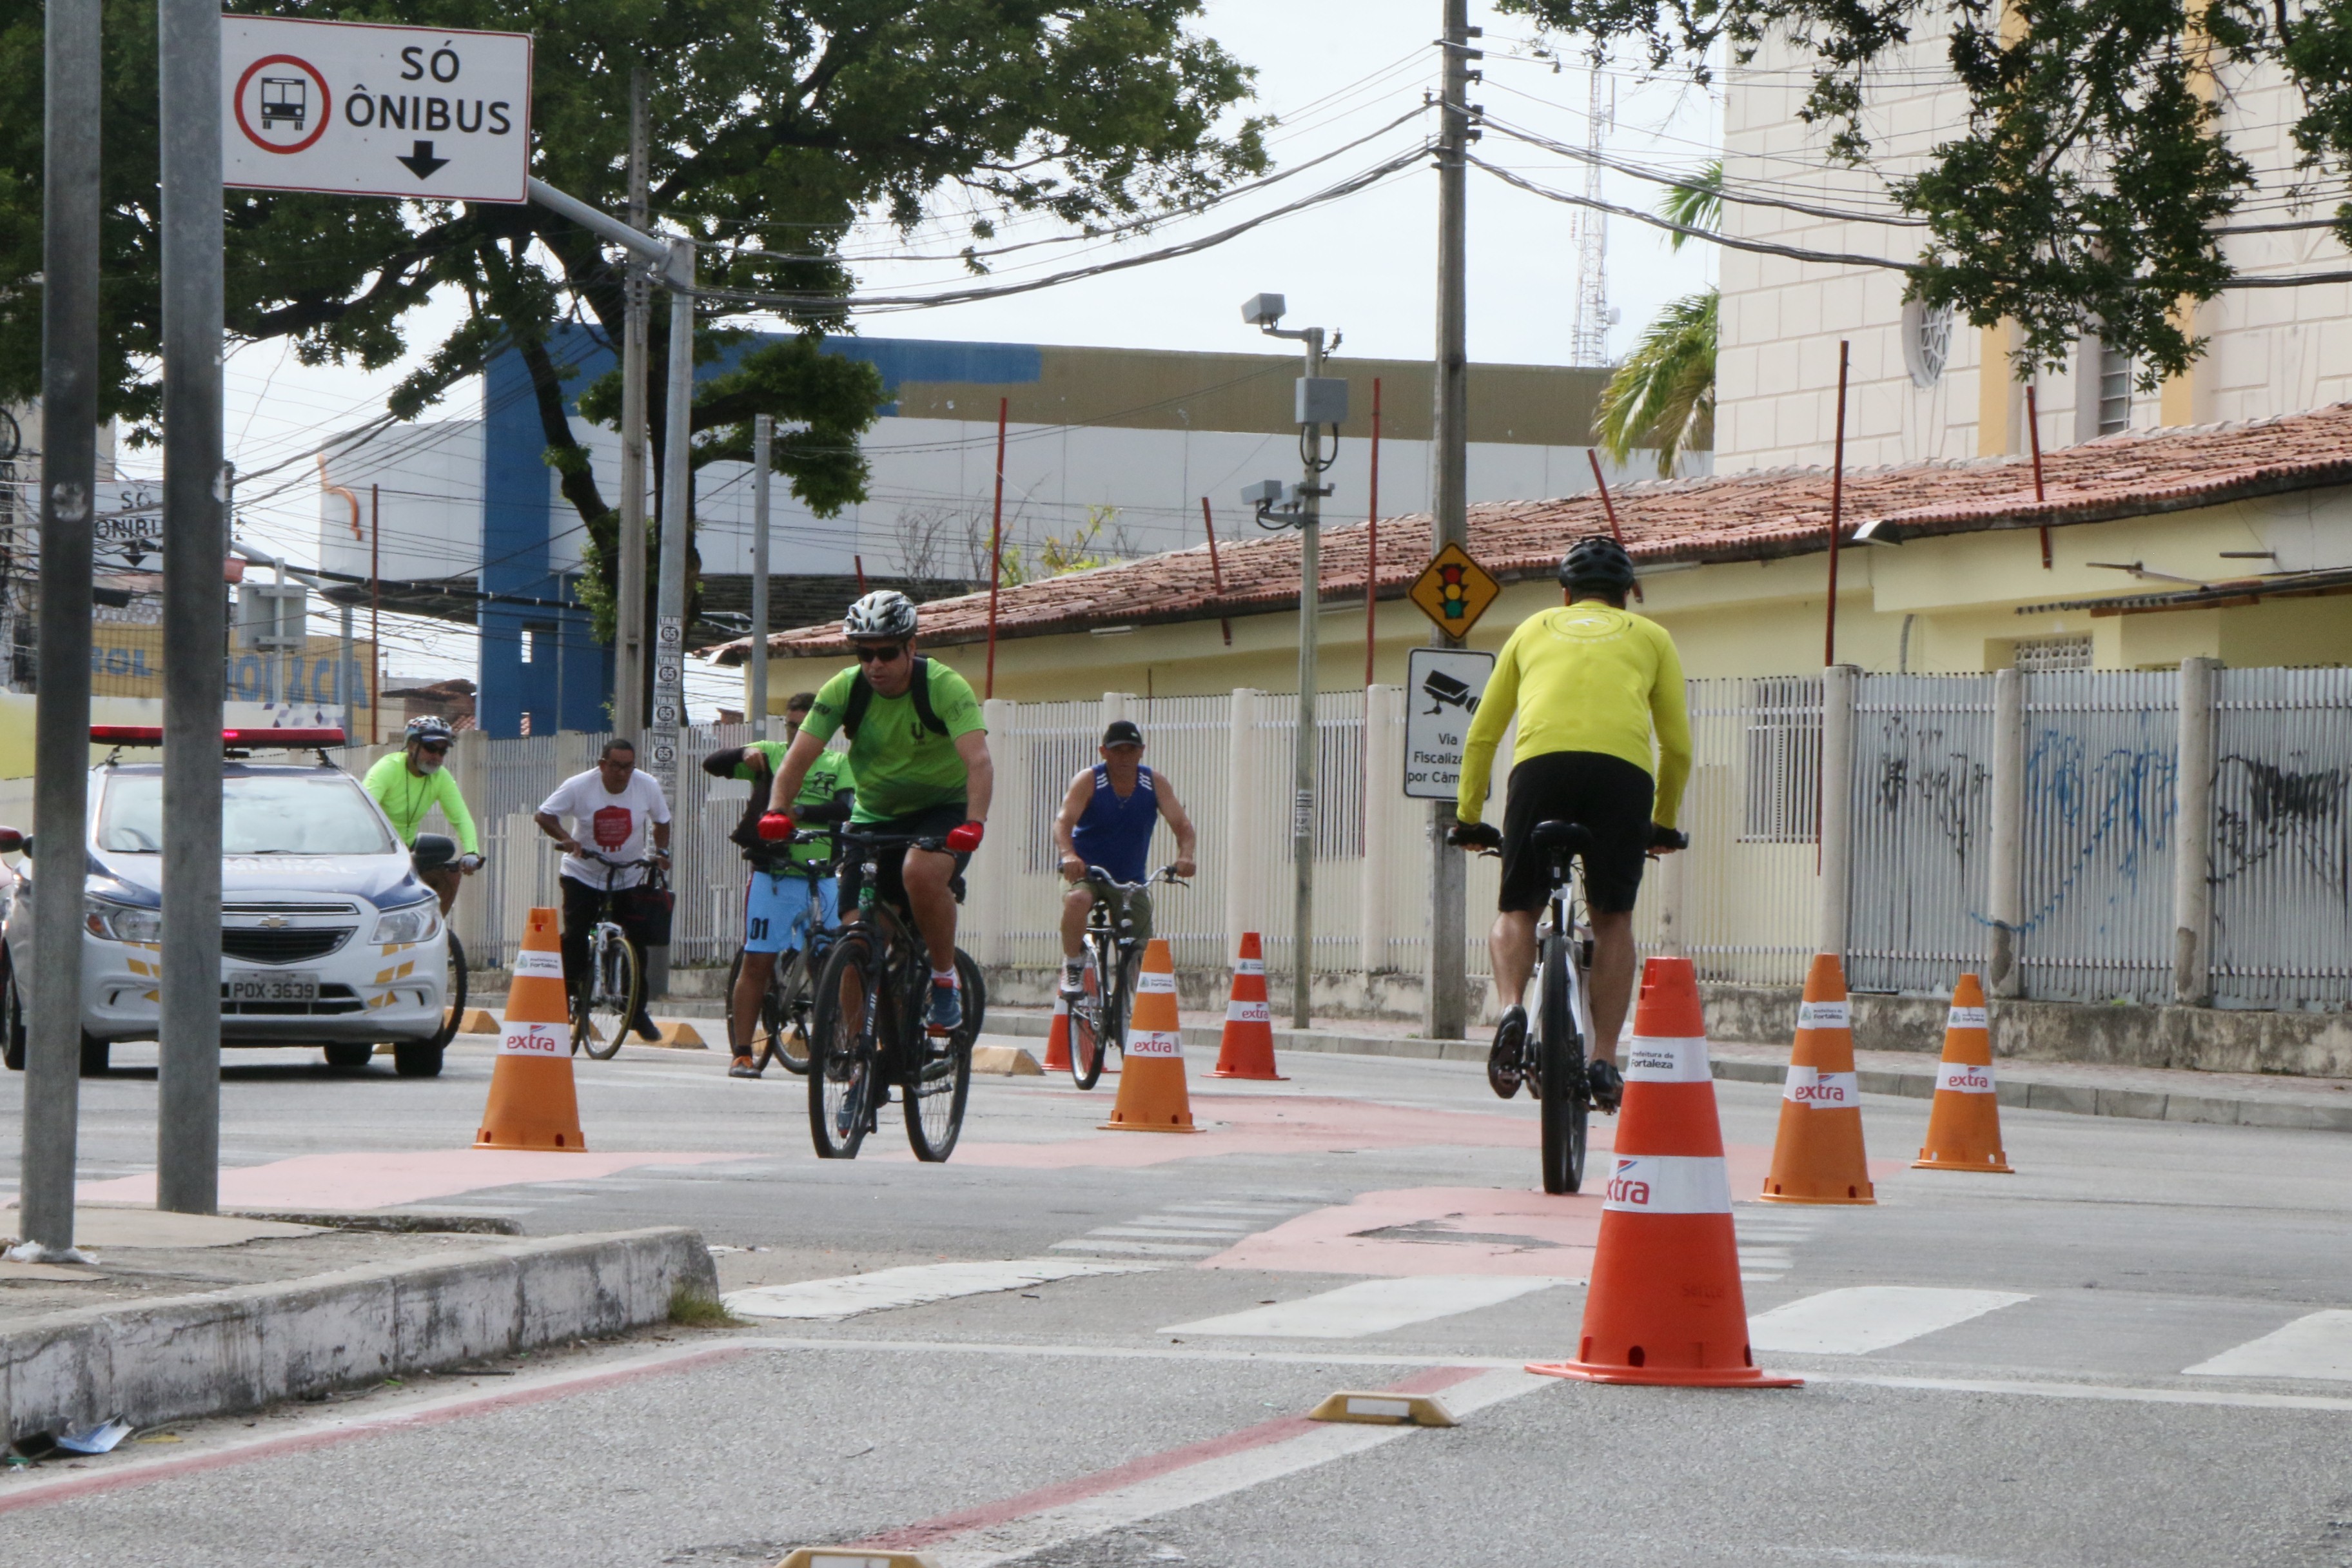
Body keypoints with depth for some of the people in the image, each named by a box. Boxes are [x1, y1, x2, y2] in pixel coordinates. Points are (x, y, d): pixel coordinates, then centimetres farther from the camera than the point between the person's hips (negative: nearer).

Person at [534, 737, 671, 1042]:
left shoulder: (648, 786, -9)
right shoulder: (579, 786, -15)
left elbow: (661, 821, 8)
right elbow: (544, 815, -12)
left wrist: (662, 851, -9)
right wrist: (566, 839, -30)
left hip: (629, 877, 2)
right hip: (583, 875, -2)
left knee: (637, 941, -4)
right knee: (574, 938, -14)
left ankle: (638, 1012, 9)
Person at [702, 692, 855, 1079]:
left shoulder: (839, 764, 10)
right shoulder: (770, 755, 9)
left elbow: (846, 808, -7)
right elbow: (712, 764, 0)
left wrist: (800, 811, -20)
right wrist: (744, 753, -20)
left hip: (821, 881, 1)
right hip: (772, 876, -1)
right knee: (758, 962, -3)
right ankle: (742, 1054, 0)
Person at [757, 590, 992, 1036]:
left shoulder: (944, 687, -21)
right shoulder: (844, 690, -11)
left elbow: (979, 761, -32)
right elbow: (798, 758, -15)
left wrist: (974, 824, -48)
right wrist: (777, 812, -33)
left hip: (943, 809, -4)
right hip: (875, 816, 4)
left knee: (921, 871, -35)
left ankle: (946, 980, -16)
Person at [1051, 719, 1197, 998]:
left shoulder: (1156, 784, -4)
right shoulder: (1089, 781, -11)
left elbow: (1181, 823, -15)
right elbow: (1063, 821, -25)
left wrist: (1185, 855, -37)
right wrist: (1068, 855, -46)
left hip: (1131, 879, 3)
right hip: (1086, 873, -3)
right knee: (1077, 900, -37)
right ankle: (1073, 968, -17)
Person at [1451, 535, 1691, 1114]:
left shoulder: (1536, 629, 30)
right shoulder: (1649, 636, 28)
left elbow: (1481, 736, 29)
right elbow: (1678, 746, 25)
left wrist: (1468, 818, 39)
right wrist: (1664, 823, 39)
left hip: (1542, 761, 0)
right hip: (1623, 768, 0)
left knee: (1518, 909, 13)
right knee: (1613, 918, 11)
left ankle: (1511, 1007, -14)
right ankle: (1604, 1061, 3)